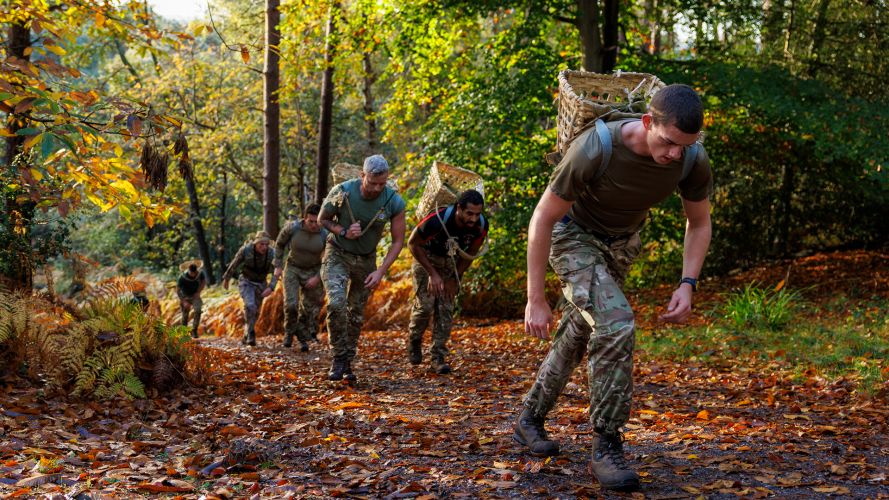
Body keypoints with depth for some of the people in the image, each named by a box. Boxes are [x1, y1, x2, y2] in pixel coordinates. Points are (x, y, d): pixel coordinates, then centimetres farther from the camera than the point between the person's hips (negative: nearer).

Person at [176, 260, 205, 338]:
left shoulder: (200, 272, -23)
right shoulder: (182, 277, -31)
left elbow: (204, 282, -2)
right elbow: (177, 291, -23)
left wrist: (198, 292, -13)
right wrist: (184, 302, -29)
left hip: (195, 296, 1)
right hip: (185, 297, -1)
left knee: (198, 311, -22)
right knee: (185, 315, 3)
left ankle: (194, 331, -16)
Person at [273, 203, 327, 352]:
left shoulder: (325, 235, -21)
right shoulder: (292, 228, -21)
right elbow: (279, 244, -1)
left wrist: (318, 277, -17)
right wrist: (278, 266, -2)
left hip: (313, 272, 1)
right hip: (292, 269, 0)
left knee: (309, 309, 1)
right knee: (291, 304, -15)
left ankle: (303, 339, 21)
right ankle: (289, 332, 11)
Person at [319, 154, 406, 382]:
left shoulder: (395, 202, -21)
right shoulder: (342, 192, -24)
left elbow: (398, 241, -10)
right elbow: (322, 219, -5)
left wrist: (380, 272, -19)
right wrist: (343, 232, -24)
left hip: (366, 260, 2)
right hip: (337, 254, -2)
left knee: (356, 314, 10)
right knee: (336, 303, -24)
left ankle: (347, 364, 24)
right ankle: (339, 357, -10)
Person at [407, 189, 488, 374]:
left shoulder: (481, 226, -24)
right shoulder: (437, 220, -37)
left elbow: (470, 253, -4)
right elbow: (413, 243, -20)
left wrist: (454, 279, -2)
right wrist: (433, 274, -20)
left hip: (452, 262, 3)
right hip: (426, 257, -3)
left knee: (446, 309, -5)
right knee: (425, 304, -14)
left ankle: (438, 357, 3)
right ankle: (414, 341, 13)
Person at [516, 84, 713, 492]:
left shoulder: (693, 159, -24)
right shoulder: (594, 149, -37)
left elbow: (699, 223, -4)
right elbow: (542, 218, -26)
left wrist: (687, 285, -18)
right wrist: (535, 301, -23)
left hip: (622, 243, 6)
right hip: (574, 236, -5)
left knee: (577, 336, 16)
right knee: (616, 325, -26)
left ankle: (530, 419, 37)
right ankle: (606, 446, -14)